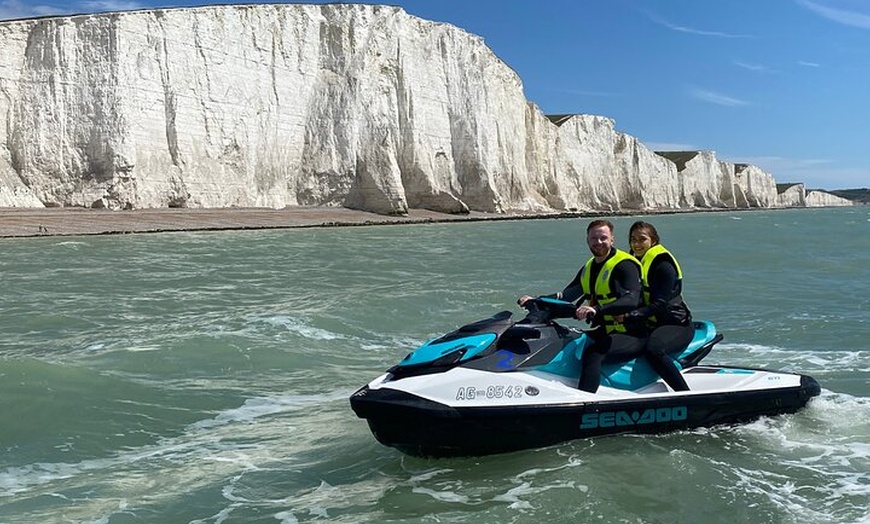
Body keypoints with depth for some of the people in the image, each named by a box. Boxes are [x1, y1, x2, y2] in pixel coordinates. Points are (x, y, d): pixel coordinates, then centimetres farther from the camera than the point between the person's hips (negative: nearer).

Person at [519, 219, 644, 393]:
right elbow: (566, 295, 17)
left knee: (593, 353, -33)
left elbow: (632, 300, -28)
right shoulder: (588, 268, 15)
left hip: (632, 336, -9)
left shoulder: (624, 265, -12)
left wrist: (597, 309, -42)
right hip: (606, 333, 9)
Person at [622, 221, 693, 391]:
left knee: (652, 349, -37)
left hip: (677, 325, -8)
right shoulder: (634, 261, 12)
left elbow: (658, 305, -22)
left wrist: (628, 317, -35)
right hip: (648, 325, 8)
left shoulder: (663, 265, -13)